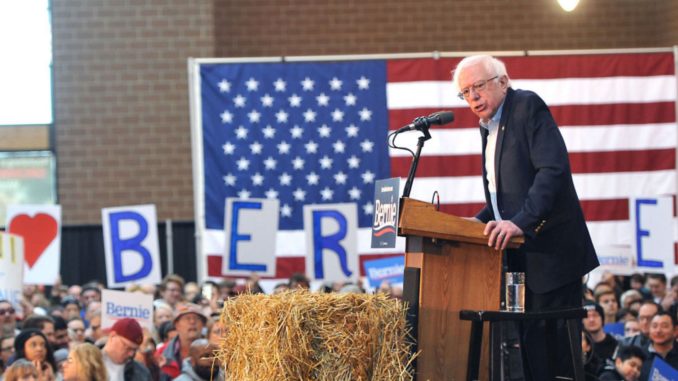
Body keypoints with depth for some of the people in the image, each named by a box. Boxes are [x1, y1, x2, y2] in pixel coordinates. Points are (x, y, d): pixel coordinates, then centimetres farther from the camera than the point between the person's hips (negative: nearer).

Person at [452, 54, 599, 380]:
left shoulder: (528, 106, -9)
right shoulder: (488, 126, 17)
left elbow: (553, 169, -22)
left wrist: (521, 221, -31)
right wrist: (479, 223, 8)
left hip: (549, 252, -9)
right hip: (521, 256, 9)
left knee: (551, 349, -10)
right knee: (529, 349, 9)